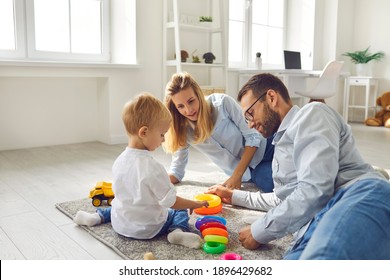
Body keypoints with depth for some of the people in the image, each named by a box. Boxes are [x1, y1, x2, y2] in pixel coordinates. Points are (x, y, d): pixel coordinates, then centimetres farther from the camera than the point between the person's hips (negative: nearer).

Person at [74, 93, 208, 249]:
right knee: (181, 212, 10)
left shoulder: (119, 161, -6)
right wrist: (195, 204, -7)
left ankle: (99, 216, 23)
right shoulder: (152, 167, -29)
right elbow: (171, 202, -22)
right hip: (148, 229, -6)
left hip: (120, 225, 7)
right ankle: (178, 232, -15)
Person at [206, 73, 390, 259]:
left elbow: (316, 190, -10)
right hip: (316, 227, 9)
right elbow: (283, 198, 48)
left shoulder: (310, 114, 5)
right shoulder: (281, 144, 33)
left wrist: (259, 232, 0)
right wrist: (234, 196, 49)